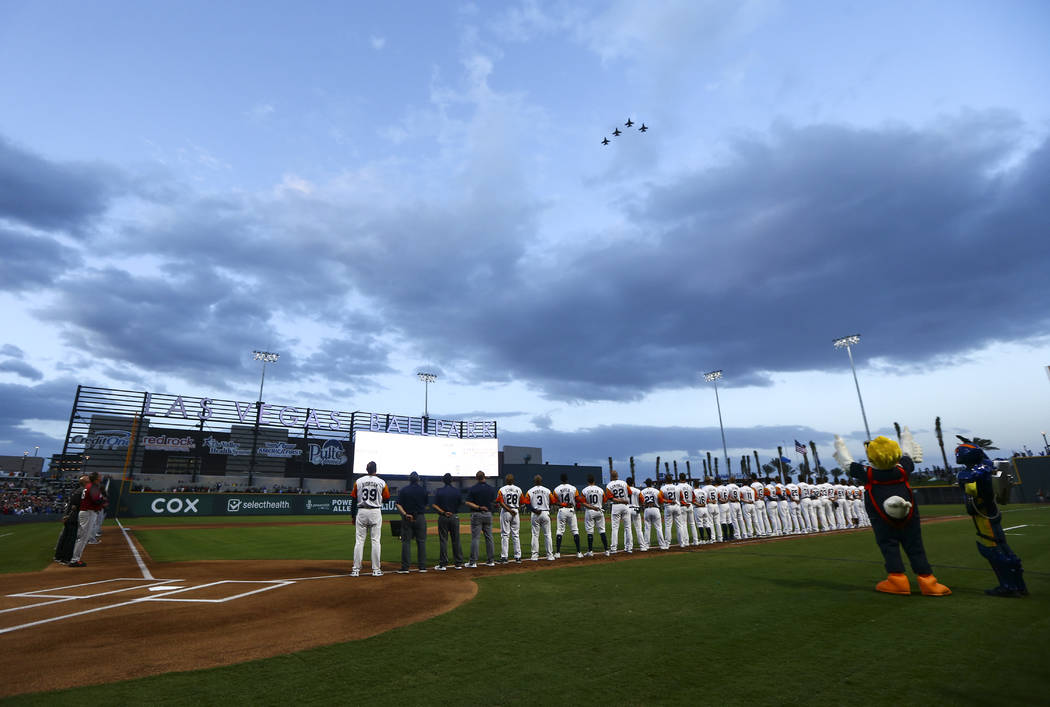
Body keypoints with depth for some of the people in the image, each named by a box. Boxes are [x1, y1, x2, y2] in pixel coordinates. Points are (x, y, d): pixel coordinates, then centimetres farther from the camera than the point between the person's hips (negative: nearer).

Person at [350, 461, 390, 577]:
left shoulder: (358, 481, 2)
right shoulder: (381, 482, -2)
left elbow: (353, 499, 4)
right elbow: (387, 499, 2)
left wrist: (352, 516, 11)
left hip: (361, 512, 1)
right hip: (376, 512, -1)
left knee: (359, 540, 6)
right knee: (375, 540, 3)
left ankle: (356, 569, 8)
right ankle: (376, 570, 6)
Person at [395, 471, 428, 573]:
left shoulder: (403, 490, 0)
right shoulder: (423, 490, 2)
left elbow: (398, 504, -10)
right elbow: (425, 505, 6)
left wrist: (405, 514, -13)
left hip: (407, 518, 0)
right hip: (420, 517, 1)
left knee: (406, 541, 4)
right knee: (421, 542, 7)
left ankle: (405, 567, 2)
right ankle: (422, 567, 9)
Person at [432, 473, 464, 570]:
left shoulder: (439, 491, -5)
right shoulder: (457, 491, -1)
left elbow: (434, 505, -11)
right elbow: (462, 502, 1)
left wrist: (443, 512, -11)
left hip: (443, 518, -2)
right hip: (455, 517, 2)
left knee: (443, 540, 3)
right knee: (456, 540, 8)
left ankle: (443, 564, 5)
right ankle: (458, 563, 13)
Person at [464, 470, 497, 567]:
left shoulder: (472, 489, -8)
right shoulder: (491, 489, 1)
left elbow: (468, 503, -14)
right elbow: (493, 502, 7)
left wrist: (479, 507, -12)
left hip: (476, 515, -3)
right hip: (488, 514, 3)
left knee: (475, 538, -1)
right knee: (489, 537, 10)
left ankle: (473, 562, 0)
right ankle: (491, 560, 15)